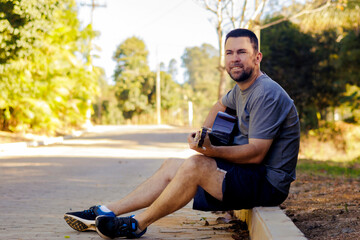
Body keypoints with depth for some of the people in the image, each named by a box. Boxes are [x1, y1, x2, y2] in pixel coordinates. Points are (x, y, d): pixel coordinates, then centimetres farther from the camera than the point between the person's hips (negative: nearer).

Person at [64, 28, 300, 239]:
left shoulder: (267, 94, -20)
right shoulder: (242, 88, 11)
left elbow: (256, 153, -24)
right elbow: (221, 105, 32)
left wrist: (212, 151, -33)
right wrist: (204, 137, 16)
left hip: (269, 183, -10)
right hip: (250, 173, 10)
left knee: (195, 164, -28)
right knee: (171, 166, 7)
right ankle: (107, 212, 5)